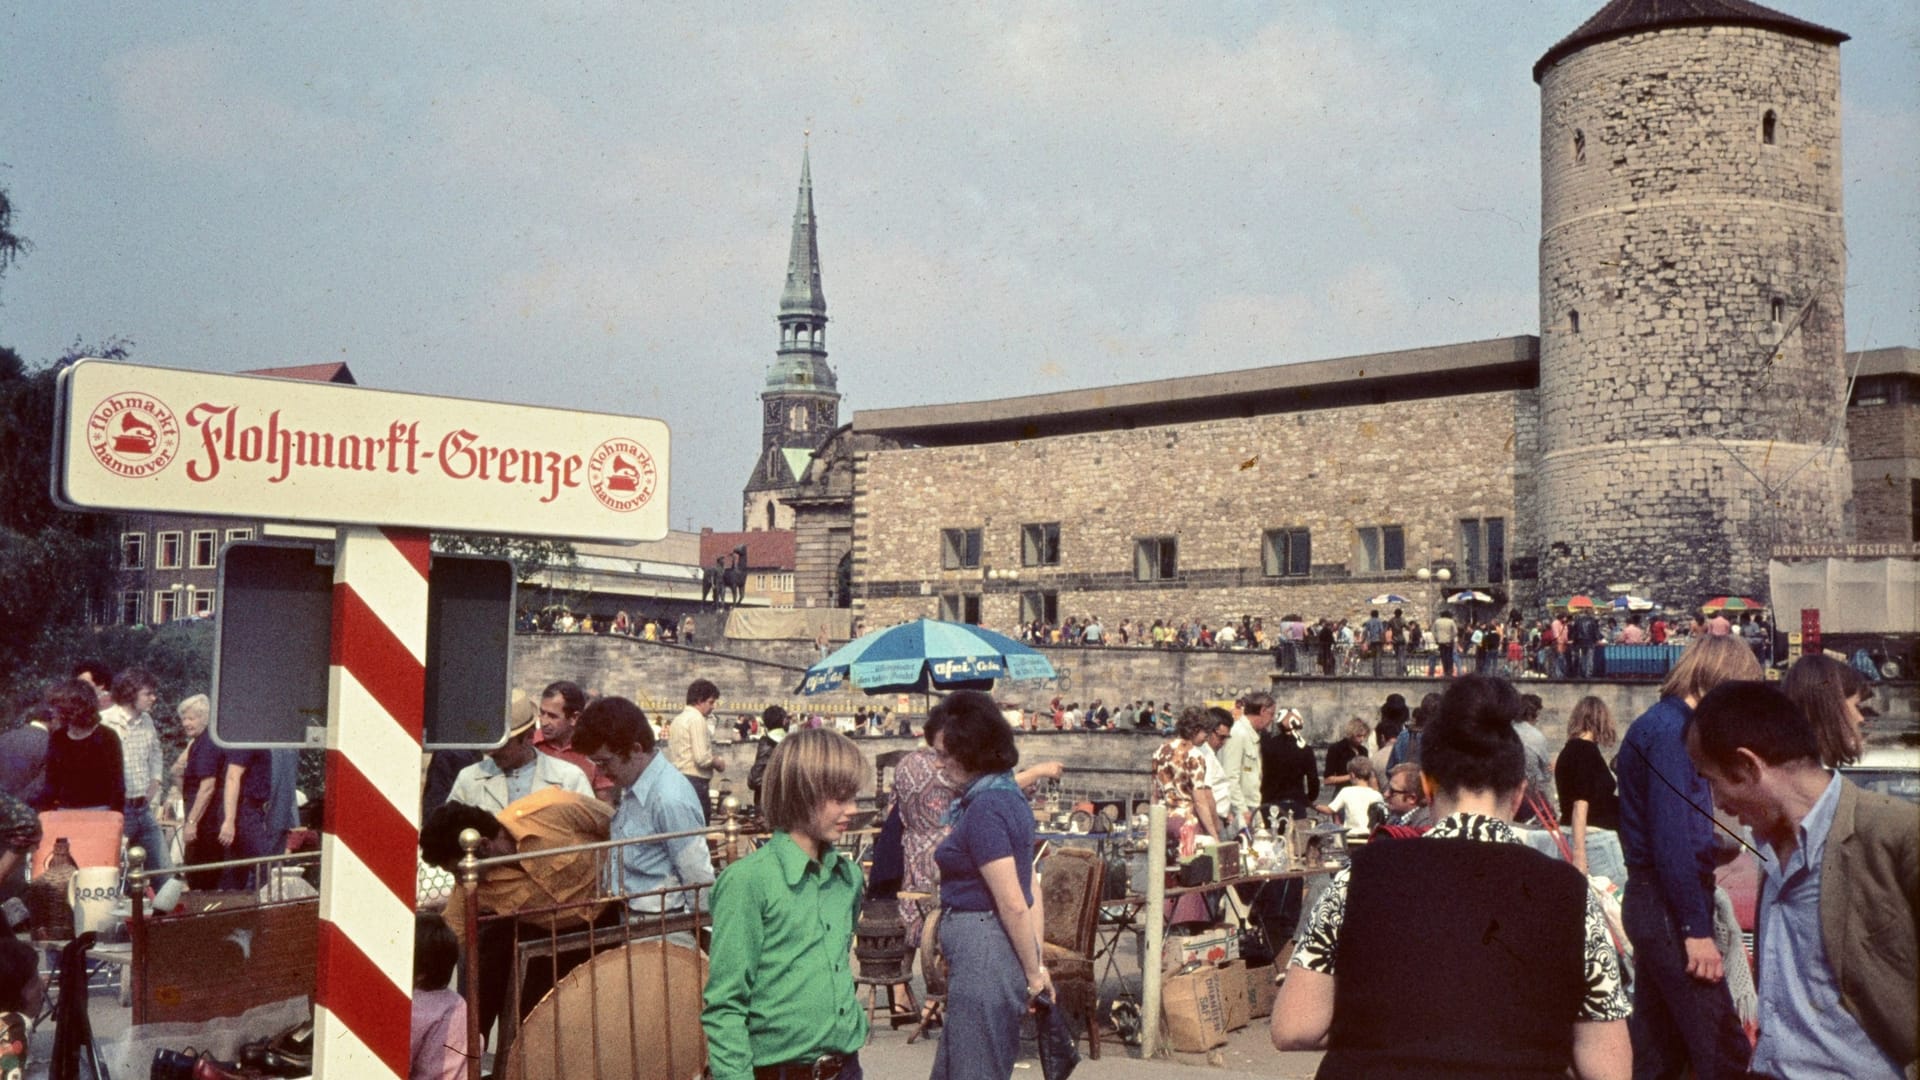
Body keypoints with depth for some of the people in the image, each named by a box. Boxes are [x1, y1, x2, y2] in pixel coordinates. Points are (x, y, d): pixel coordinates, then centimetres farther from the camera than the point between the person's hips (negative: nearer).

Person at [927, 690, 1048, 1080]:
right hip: (983, 950, 10)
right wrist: (1037, 963, 14)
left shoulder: (984, 809, -19)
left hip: (982, 955, -10)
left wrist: (1033, 974, -11)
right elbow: (1029, 893, 13)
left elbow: (1014, 905, -20)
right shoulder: (1009, 796, 11)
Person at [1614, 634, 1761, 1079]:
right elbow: (1671, 841, -20)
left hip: (1649, 903, 10)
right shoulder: (1672, 730, -14)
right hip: (1671, 908, -10)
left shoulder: (1657, 723, 16)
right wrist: (1696, 929, -19)